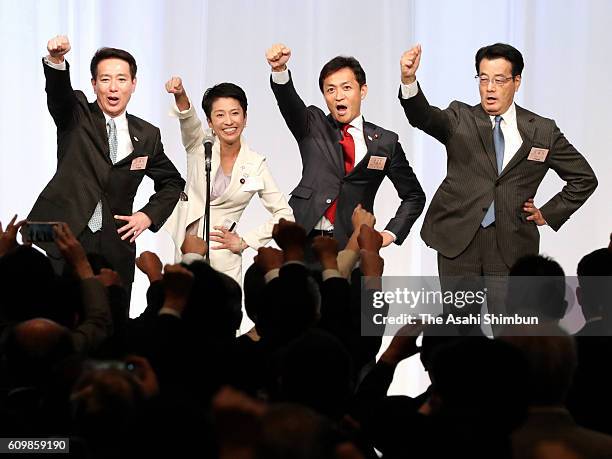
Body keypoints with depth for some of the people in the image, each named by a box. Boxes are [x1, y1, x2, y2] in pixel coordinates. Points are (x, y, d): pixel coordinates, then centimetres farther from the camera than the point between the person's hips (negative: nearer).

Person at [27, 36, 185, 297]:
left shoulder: (147, 136, 12)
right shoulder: (77, 116, 4)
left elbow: (173, 183, 24)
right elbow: (58, 92, -18)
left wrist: (149, 215, 6)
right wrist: (56, 60, -40)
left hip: (114, 250, 3)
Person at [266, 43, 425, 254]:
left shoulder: (384, 142, 11)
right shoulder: (313, 127, 12)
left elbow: (414, 195, 19)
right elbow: (289, 102, -9)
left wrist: (391, 233, 5)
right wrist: (279, 70, -30)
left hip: (351, 245, 0)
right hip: (304, 241, 0)